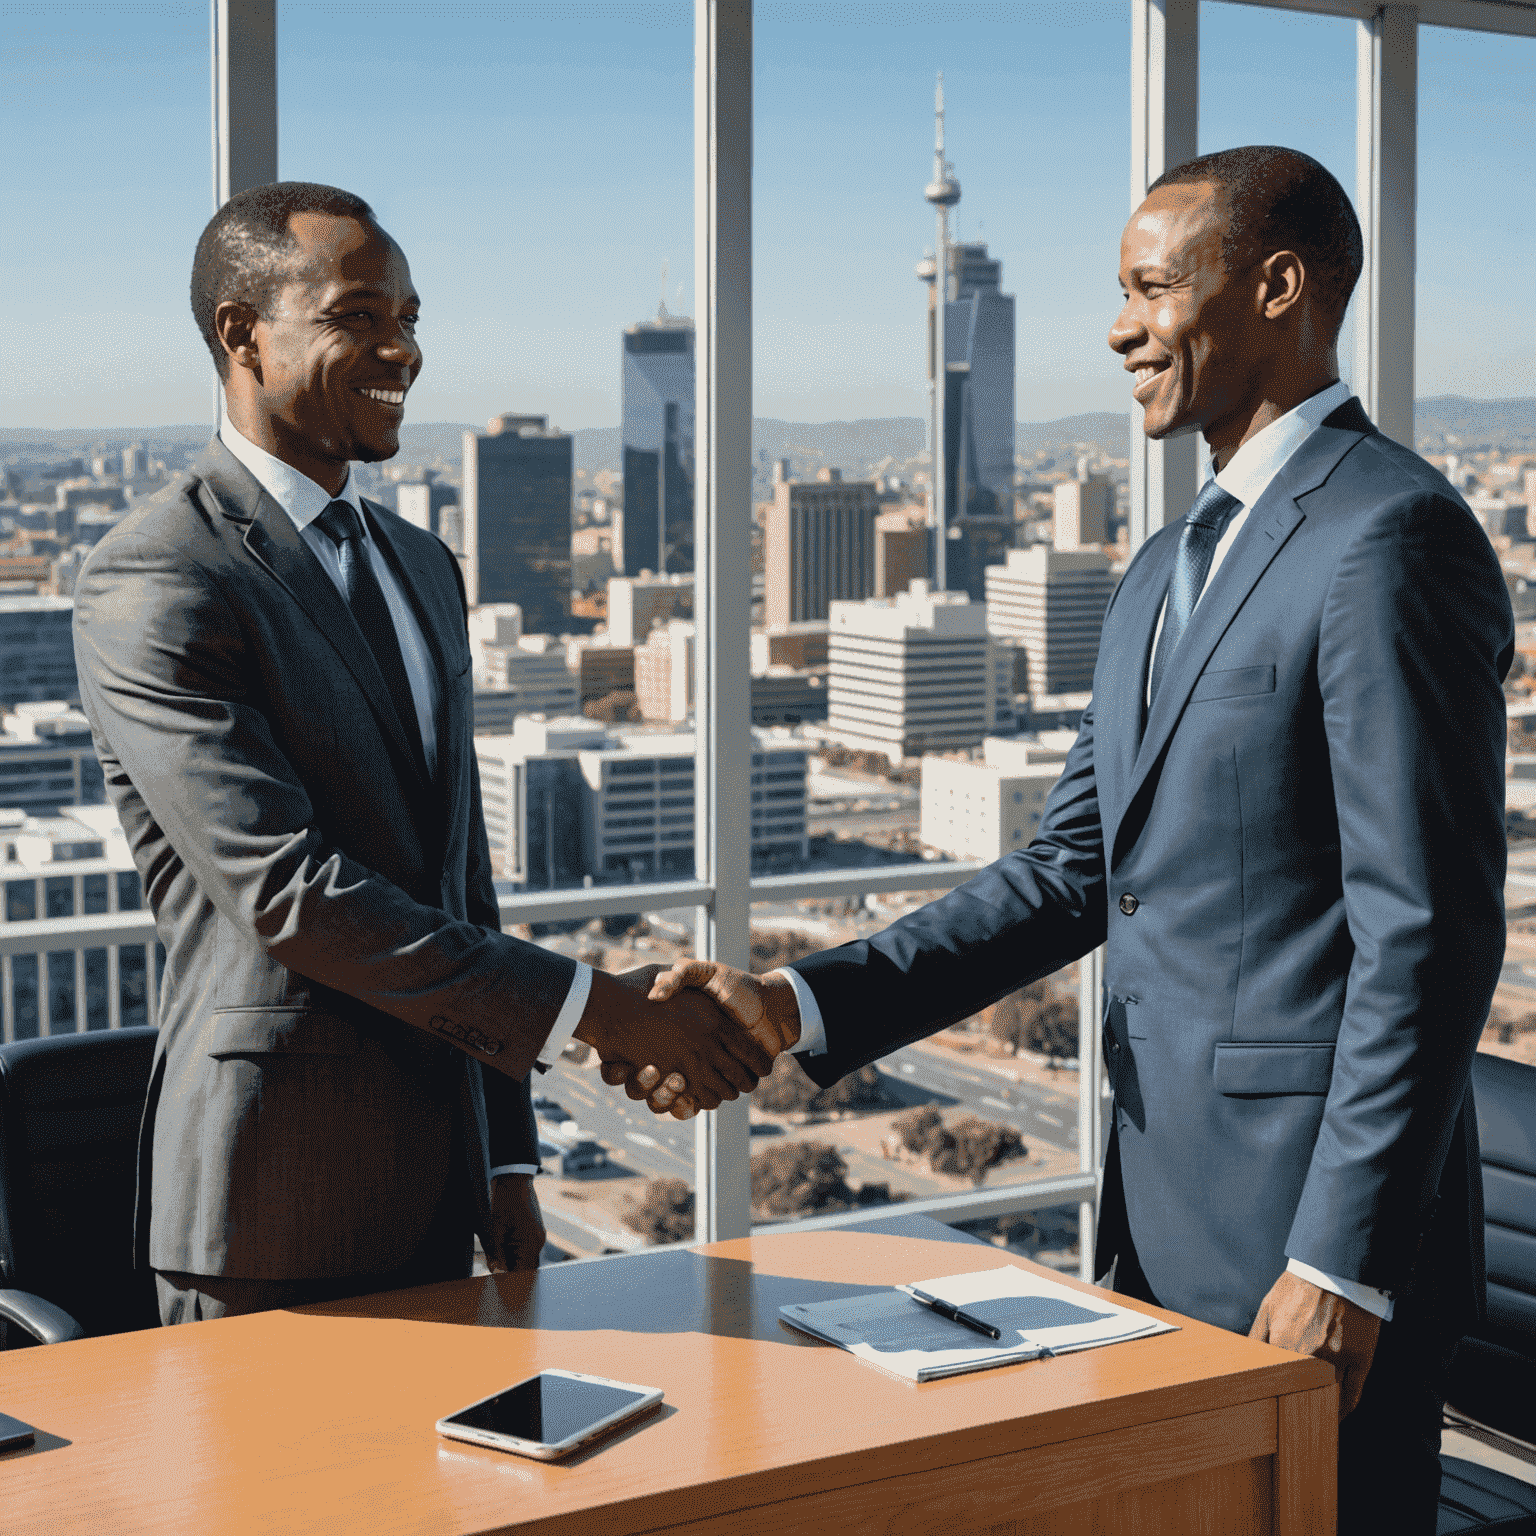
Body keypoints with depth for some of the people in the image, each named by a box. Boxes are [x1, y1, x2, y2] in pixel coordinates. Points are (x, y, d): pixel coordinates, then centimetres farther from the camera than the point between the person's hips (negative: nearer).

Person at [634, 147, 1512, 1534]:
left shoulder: (1390, 537, -15)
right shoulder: (1168, 570, 15)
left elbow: (1426, 935, -19)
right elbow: (1071, 874, 12)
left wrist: (1342, 1263, -19)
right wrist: (800, 1008, 1)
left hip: (1315, 1232, -9)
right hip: (1166, 1217, 9)